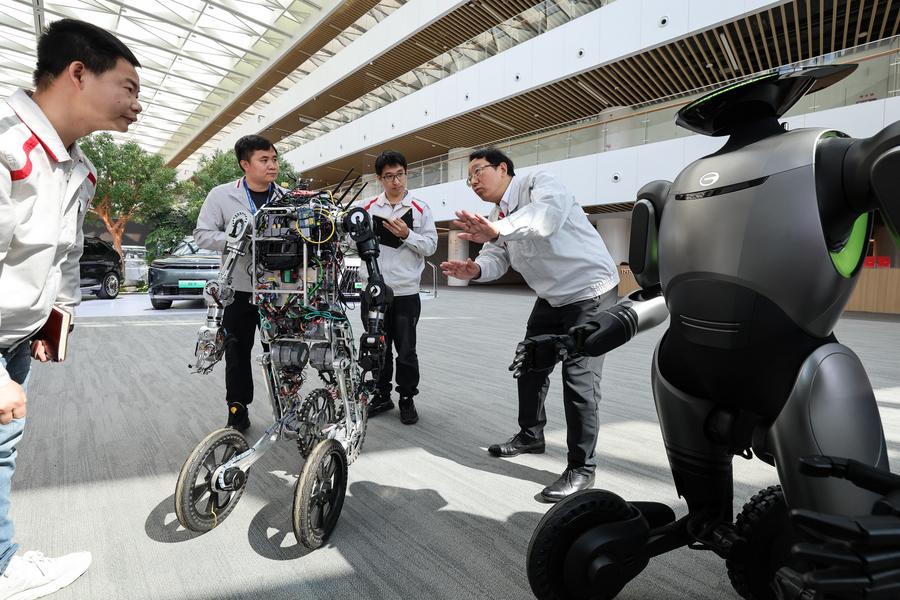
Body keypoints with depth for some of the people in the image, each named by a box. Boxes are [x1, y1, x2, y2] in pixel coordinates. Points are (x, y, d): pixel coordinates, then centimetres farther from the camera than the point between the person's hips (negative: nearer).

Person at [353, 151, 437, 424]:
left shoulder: (420, 208, 1)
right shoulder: (366, 206, 5)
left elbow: (431, 246, -2)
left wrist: (407, 234, -17)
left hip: (405, 292, -2)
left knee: (406, 350, 6)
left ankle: (407, 399, 22)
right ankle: (382, 395, 29)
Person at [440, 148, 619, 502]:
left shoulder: (537, 183, -16)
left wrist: (498, 230, -55)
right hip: (552, 297, 9)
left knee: (578, 376, -12)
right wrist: (475, 270, -27)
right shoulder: (497, 216, 10)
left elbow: (550, 211, -39)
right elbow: (496, 258, -3)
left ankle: (581, 468, 4)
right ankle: (531, 434, 33)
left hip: (590, 291, -9)